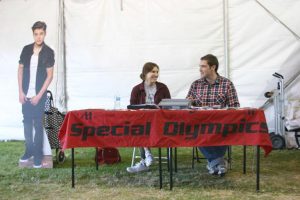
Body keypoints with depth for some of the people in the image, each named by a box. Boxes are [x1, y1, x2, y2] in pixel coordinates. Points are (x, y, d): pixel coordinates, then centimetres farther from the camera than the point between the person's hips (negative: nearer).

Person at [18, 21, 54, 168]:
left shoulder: (48, 52, -9)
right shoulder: (26, 49, 1)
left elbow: (49, 76, -9)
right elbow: (20, 70, 6)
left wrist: (38, 95, -12)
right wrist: (21, 92, -1)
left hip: (39, 96, -3)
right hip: (26, 94, 3)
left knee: (38, 125, 2)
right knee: (27, 123, 12)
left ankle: (38, 154, 11)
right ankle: (29, 150, 26)